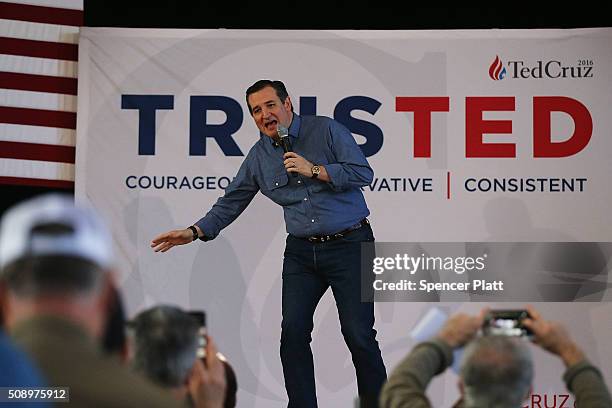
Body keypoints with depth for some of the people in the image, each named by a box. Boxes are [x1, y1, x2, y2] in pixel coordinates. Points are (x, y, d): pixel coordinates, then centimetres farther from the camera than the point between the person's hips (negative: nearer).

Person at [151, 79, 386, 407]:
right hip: (301, 252, 4)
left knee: (359, 335, -6)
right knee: (293, 332, -4)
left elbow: (363, 173, -11)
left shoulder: (326, 130, -5)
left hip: (348, 245, -4)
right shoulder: (259, 155, 8)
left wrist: (314, 170, -17)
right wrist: (195, 232, 3)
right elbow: (232, 201, 13)